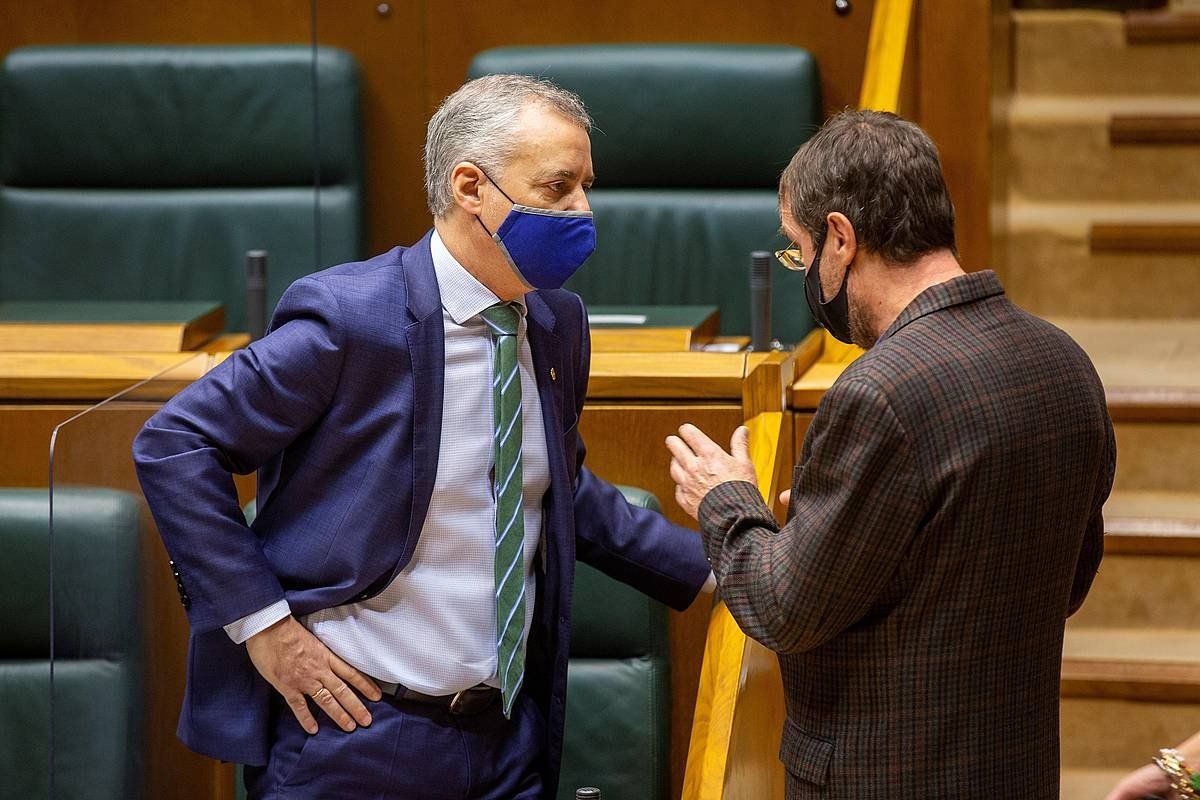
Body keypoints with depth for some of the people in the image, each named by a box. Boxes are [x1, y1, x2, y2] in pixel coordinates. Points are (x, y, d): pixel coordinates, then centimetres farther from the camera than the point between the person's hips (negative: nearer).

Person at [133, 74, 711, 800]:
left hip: (511, 737, 6)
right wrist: (261, 622, -16)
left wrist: (705, 568, 14)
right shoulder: (350, 318, -16)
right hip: (359, 736, -6)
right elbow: (175, 447, -13)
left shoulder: (558, 323, 6)